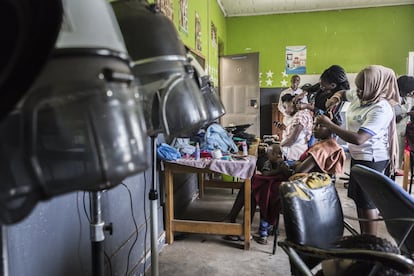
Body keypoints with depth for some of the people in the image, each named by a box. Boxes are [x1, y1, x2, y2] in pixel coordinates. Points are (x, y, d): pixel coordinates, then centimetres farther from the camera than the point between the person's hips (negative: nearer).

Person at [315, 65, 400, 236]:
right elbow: (342, 93, 23)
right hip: (358, 156, 9)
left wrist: (329, 124, -31)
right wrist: (335, 98, -2)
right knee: (358, 198, 17)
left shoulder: (381, 110, -26)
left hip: (371, 160, -9)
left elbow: (358, 139, -36)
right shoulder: (359, 96, 0)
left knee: (367, 202, 0)